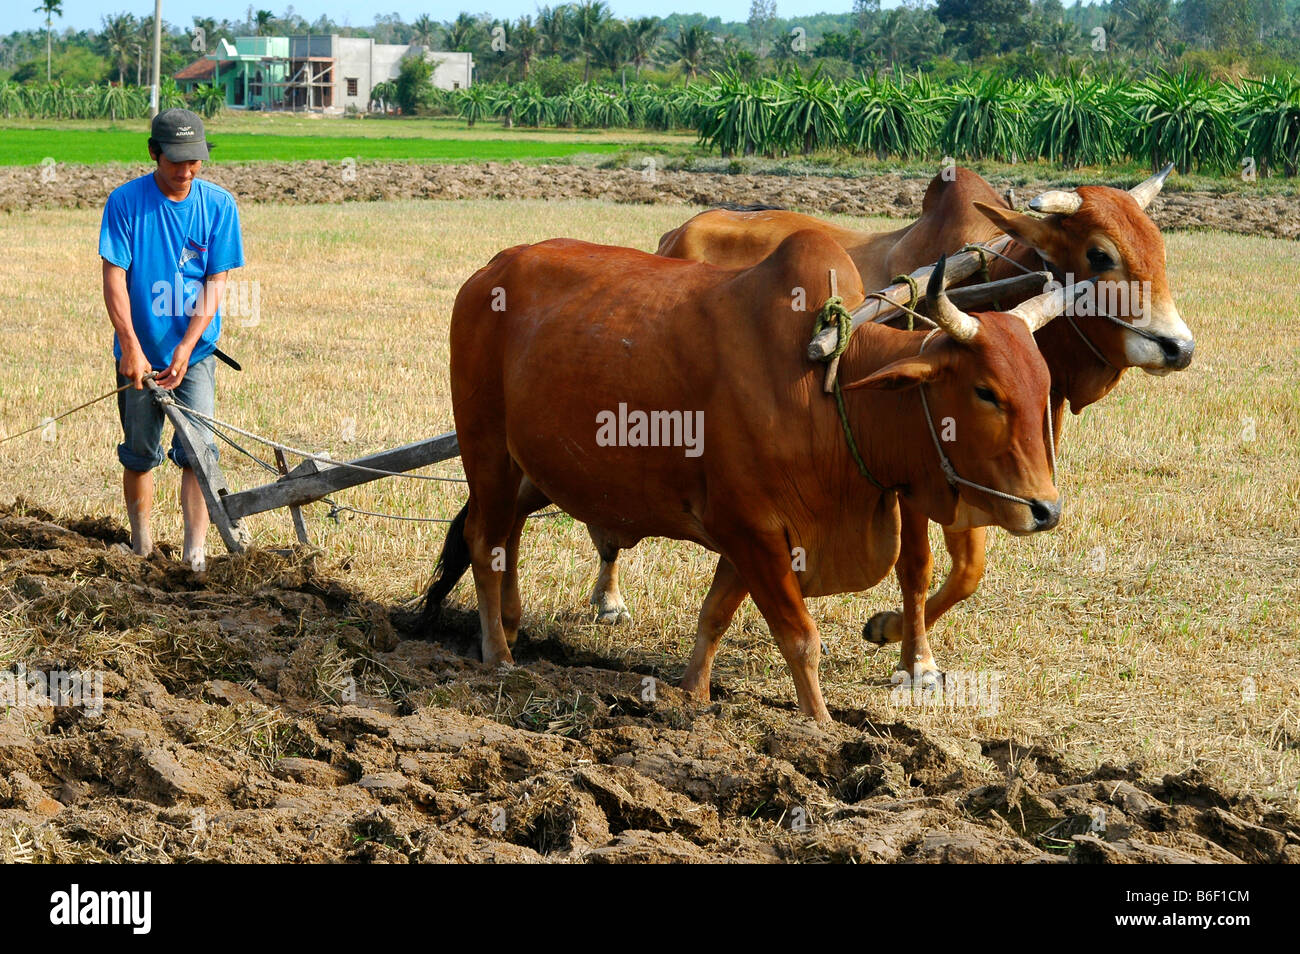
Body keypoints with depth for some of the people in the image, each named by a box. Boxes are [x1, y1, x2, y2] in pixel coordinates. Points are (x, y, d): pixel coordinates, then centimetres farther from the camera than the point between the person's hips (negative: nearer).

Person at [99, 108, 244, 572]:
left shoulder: (219, 205, -5)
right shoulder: (125, 202, -9)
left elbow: (215, 284, -5)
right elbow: (114, 277, -10)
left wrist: (185, 349, -14)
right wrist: (131, 347, -18)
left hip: (195, 351, 0)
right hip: (139, 352, 0)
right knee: (139, 453, 10)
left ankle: (196, 550, -11)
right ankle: (141, 549, 24)